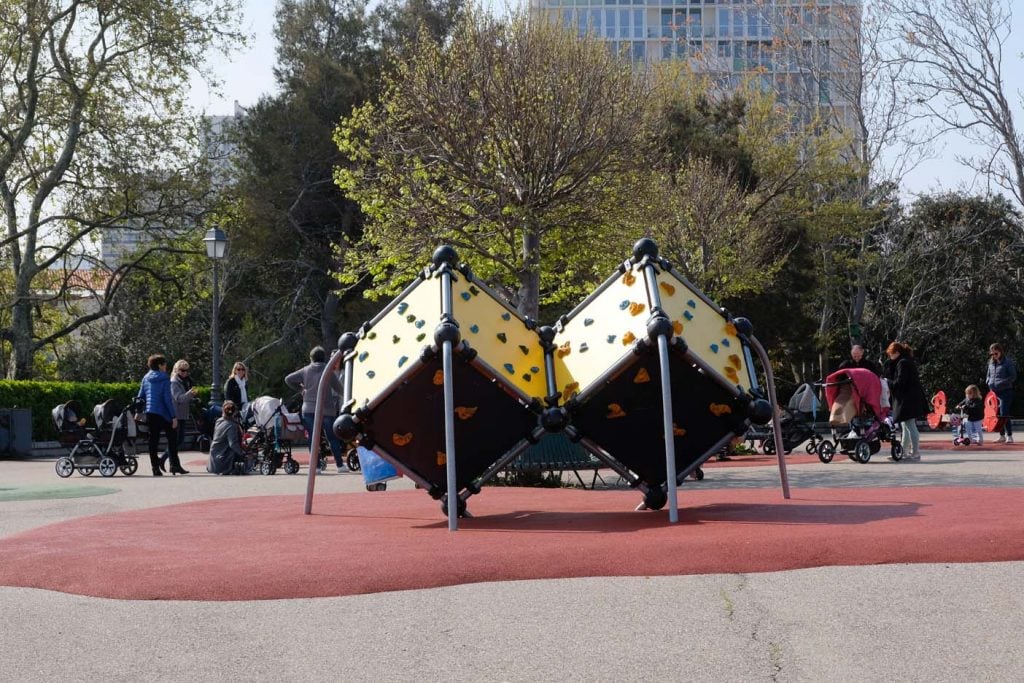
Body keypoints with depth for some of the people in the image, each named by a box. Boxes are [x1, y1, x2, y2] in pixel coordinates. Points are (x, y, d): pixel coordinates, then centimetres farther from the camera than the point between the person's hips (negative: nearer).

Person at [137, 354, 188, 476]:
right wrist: (173, 416, -12)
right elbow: (168, 399, -13)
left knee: (153, 440, 7)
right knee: (172, 437, 6)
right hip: (163, 413, -5)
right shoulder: (164, 379, -8)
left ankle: (155, 468, 4)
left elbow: (140, 396, 11)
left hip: (150, 414, 5)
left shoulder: (146, 378, 9)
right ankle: (175, 465, 2)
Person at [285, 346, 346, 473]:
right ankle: (340, 464, 7)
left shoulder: (305, 371, 4)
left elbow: (288, 379, 8)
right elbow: (339, 389, 2)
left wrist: (300, 388, 20)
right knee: (332, 437, 7)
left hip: (309, 409, 1)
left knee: (313, 438, 6)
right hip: (326, 410, -1)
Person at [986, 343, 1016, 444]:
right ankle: (1002, 436, 18)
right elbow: (988, 376, 22)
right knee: (997, 415, 8)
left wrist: (1002, 383, -17)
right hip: (995, 392, 6)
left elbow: (1013, 376, -8)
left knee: (1004, 414, -12)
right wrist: (989, 382, 2)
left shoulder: (1008, 363, -6)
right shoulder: (991, 363, 12)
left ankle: (1009, 436, -6)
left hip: (1005, 391, -6)